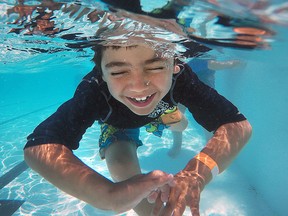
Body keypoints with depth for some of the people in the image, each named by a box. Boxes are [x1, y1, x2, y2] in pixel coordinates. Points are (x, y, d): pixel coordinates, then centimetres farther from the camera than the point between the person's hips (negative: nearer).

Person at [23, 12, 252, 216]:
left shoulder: (180, 76, -42)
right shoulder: (94, 89, -45)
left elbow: (238, 124, -43)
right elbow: (38, 146, -53)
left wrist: (197, 172, -63)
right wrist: (110, 194, -69)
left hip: (159, 114, 3)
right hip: (118, 124, -2)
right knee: (122, 169, -26)